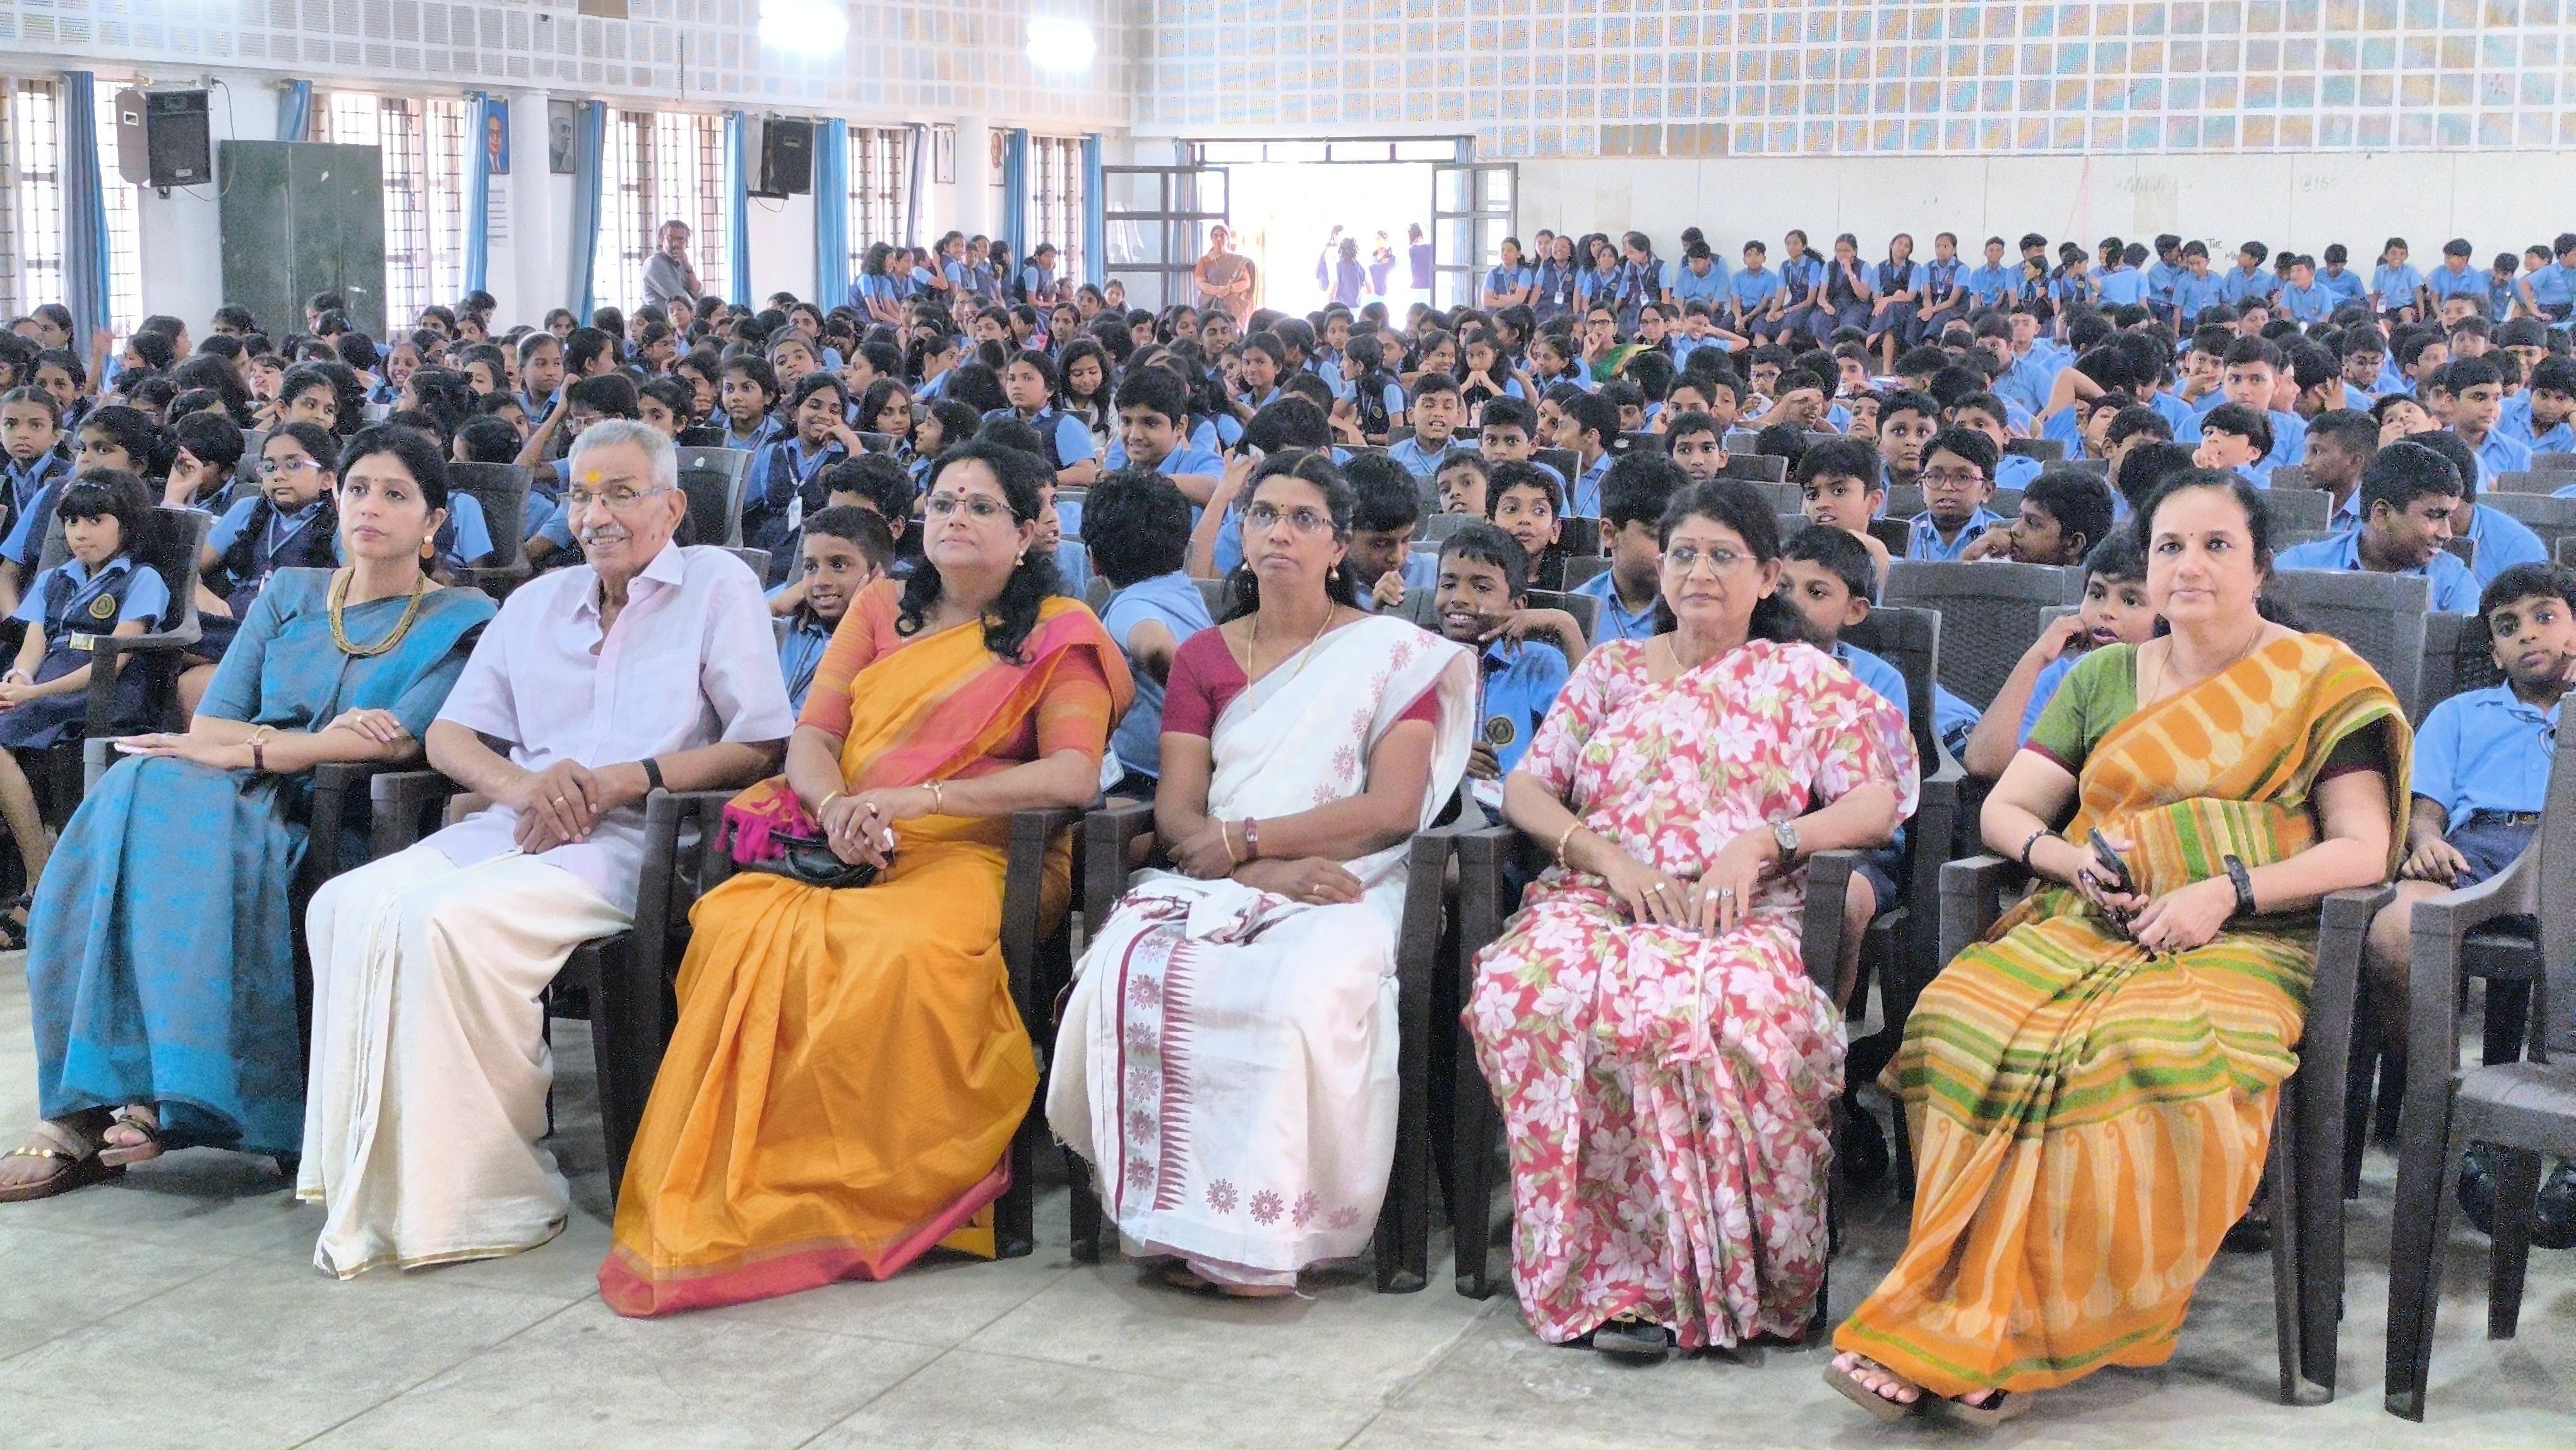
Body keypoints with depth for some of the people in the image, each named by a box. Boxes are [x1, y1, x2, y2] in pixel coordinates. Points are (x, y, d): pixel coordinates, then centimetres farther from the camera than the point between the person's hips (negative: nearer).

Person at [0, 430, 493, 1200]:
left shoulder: (459, 621, 8)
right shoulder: (288, 596, 21)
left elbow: (399, 741, -9)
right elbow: (206, 725, 10)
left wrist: (245, 751, -13)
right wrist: (327, 735, -8)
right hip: (249, 800, 4)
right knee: (145, 787, -30)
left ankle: (159, 1095, -32)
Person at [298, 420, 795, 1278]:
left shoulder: (718, 586, 7)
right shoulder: (540, 601, 24)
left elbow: (765, 745, -4)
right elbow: (447, 735, 19)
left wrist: (621, 781, -13)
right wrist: (520, 784, -5)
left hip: (631, 845, -6)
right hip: (519, 828, 7)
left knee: (447, 919, -31)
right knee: (347, 906, -19)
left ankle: (488, 1197, -22)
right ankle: (368, 1183, -18)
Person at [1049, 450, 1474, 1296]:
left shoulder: (1394, 654, 8)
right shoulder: (1203, 659, 18)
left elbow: (1395, 808, -5)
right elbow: (1176, 810, 6)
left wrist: (1243, 837, -9)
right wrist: (1266, 870, -14)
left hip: (1341, 886, -3)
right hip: (1211, 882, 3)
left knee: (1303, 990, -37)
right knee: (1135, 972, -31)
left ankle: (1262, 1233, -26)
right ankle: (1173, 1217, -23)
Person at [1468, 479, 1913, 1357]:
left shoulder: (1805, 678, 20)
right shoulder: (1611, 669, 25)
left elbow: (1876, 806, 8)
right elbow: (1525, 789, 15)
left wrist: (1763, 841, -10)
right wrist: (1609, 856, -4)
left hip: (1742, 914, -2)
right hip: (1595, 900, 2)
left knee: (1745, 1005, -41)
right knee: (1525, 990, -36)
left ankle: (1728, 1273, -25)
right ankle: (1608, 1272, -28)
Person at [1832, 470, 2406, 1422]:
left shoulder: (2319, 679, 9)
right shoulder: (2104, 679, 20)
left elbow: (2365, 849, 0)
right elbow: (2004, 811, 18)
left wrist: (2226, 891, -13)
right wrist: (2073, 860, -5)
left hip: (2242, 945, -3)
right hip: (2089, 928, 4)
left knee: (2150, 1056, -38)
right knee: (1964, 1018, -31)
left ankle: (1981, 1338, -32)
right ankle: (1977, 1318, -30)